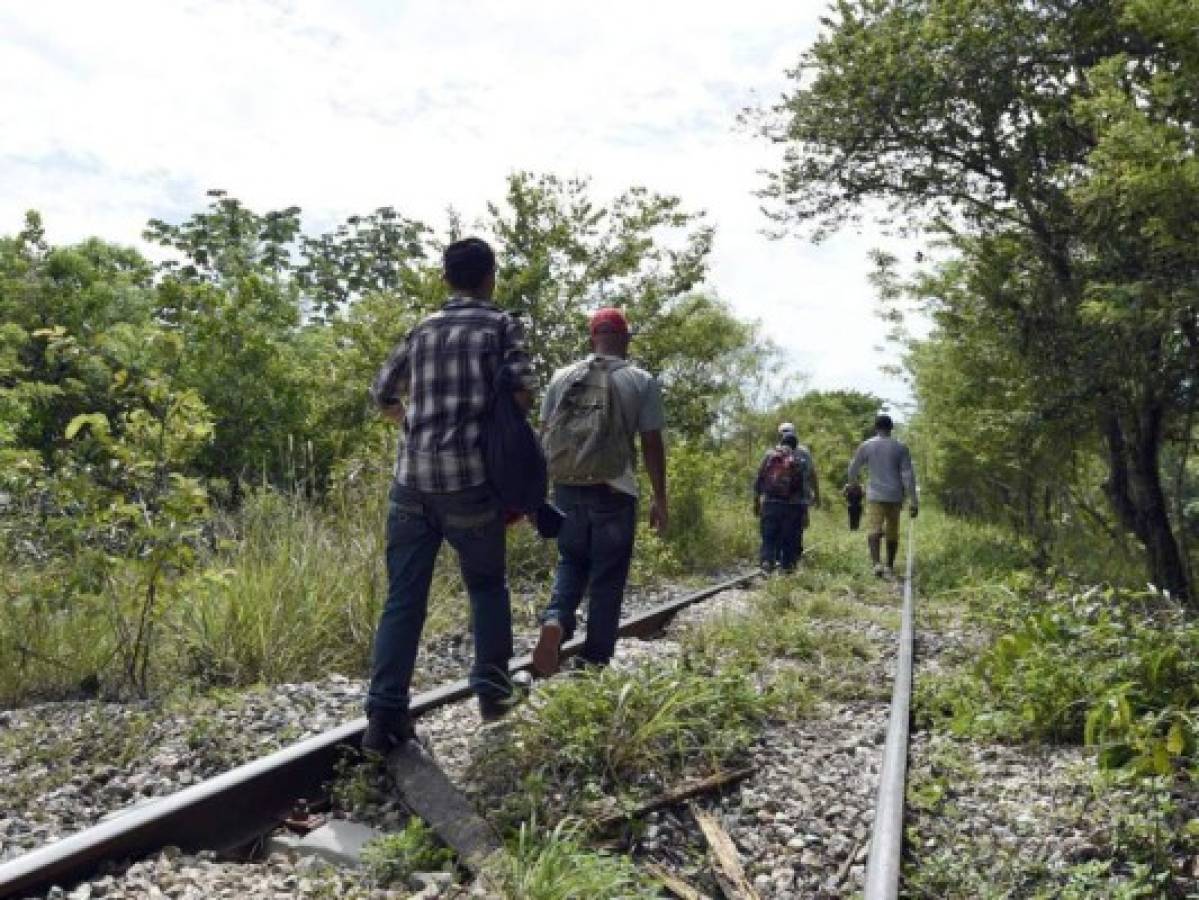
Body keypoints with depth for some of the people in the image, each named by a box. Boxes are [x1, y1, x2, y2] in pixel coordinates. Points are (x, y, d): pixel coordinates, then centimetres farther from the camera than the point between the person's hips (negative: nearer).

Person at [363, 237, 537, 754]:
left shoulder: (422, 330, 17)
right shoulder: (501, 325, 4)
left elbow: (383, 394, 23)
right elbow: (523, 393, -8)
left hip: (412, 477, 4)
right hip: (469, 478, -3)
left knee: (403, 598, 5)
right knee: (487, 585, 16)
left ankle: (385, 716, 2)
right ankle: (491, 690, 17)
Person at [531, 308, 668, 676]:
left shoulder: (562, 377, 8)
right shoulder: (642, 382, 0)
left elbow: (544, 435, 8)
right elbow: (652, 444, -3)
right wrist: (660, 498, 5)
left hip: (567, 486, 3)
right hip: (614, 489, -3)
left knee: (571, 561, 20)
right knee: (607, 576, 8)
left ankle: (555, 620, -5)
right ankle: (594, 660, 11)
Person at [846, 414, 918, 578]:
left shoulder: (866, 446, 1)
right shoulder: (900, 448, 2)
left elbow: (854, 468, 12)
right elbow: (908, 475, -3)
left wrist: (851, 484, 32)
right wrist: (913, 501, -1)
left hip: (875, 495, -2)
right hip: (895, 496, 2)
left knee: (873, 530, -9)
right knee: (892, 533, 14)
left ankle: (877, 563, -30)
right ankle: (890, 567, 24)